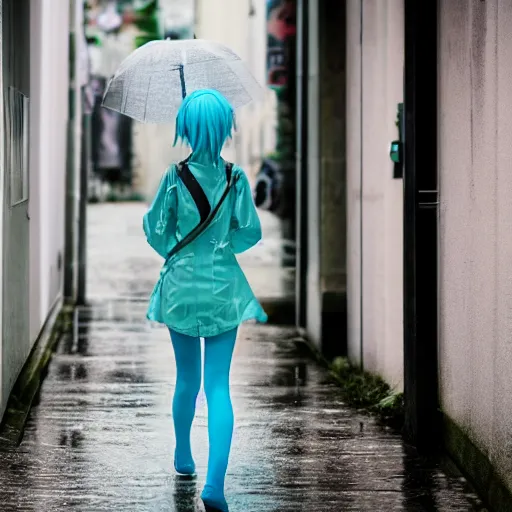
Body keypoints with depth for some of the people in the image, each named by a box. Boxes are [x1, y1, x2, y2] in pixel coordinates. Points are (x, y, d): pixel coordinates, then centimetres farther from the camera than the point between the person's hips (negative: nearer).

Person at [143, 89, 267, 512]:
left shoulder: (175, 177, -7)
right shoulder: (235, 177, -7)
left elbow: (157, 231, -3)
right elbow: (251, 232, -5)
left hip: (181, 285, 1)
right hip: (223, 288, -1)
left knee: (186, 377, 20)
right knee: (219, 385, -4)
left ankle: (183, 457, 36)